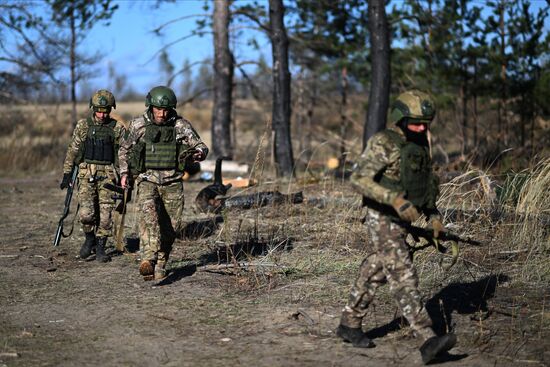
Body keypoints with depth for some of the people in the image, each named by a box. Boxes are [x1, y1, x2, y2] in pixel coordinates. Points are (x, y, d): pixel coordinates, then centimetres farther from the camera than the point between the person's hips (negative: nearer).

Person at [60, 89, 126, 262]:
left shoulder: (118, 128, 1)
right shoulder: (83, 126, 3)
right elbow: (72, 150, 8)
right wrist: (66, 174, 5)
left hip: (108, 175, 0)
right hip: (86, 175, 0)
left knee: (106, 215, -2)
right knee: (86, 213, -11)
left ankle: (100, 248, 12)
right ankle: (90, 238, 15)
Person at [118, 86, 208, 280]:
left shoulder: (181, 125, -1)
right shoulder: (139, 125, 0)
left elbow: (200, 146, 2)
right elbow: (124, 149, 14)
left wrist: (199, 153, -22)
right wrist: (124, 172, 3)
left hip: (173, 183, 2)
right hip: (147, 180, -2)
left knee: (171, 227, 4)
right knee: (149, 214, -27)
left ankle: (160, 265, 23)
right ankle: (148, 259, -40)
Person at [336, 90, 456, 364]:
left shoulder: (420, 144, 8)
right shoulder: (382, 144, -19)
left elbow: (425, 184, 19)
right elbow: (359, 180, -27)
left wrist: (433, 215, 9)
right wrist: (397, 200, -36)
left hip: (401, 221, 9)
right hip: (383, 221, -9)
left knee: (375, 275, 17)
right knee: (404, 277, -15)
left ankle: (349, 324, 31)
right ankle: (428, 340, -21)